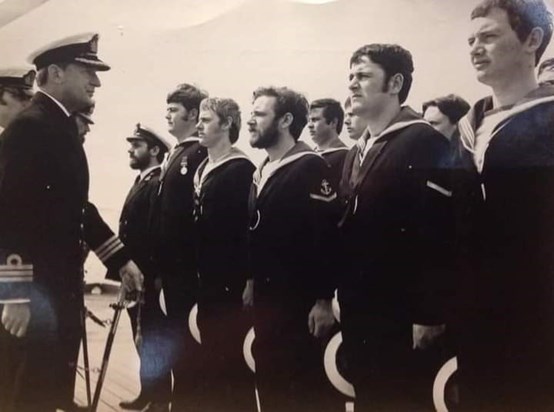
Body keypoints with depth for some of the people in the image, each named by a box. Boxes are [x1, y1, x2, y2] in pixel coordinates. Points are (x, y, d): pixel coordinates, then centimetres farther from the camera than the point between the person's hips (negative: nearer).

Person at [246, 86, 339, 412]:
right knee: (270, 383, 16)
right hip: (266, 299, 9)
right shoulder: (263, 171, 14)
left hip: (300, 302, -8)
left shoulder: (311, 168, -13)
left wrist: (324, 300, -21)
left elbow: (329, 236, -20)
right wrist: (253, 281, 19)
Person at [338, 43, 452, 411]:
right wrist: (334, 296, 16)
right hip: (358, 309, 8)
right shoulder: (364, 149, 15)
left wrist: (428, 314, -21)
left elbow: (437, 236, -20)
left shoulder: (424, 142, -14)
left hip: (399, 313, -8)